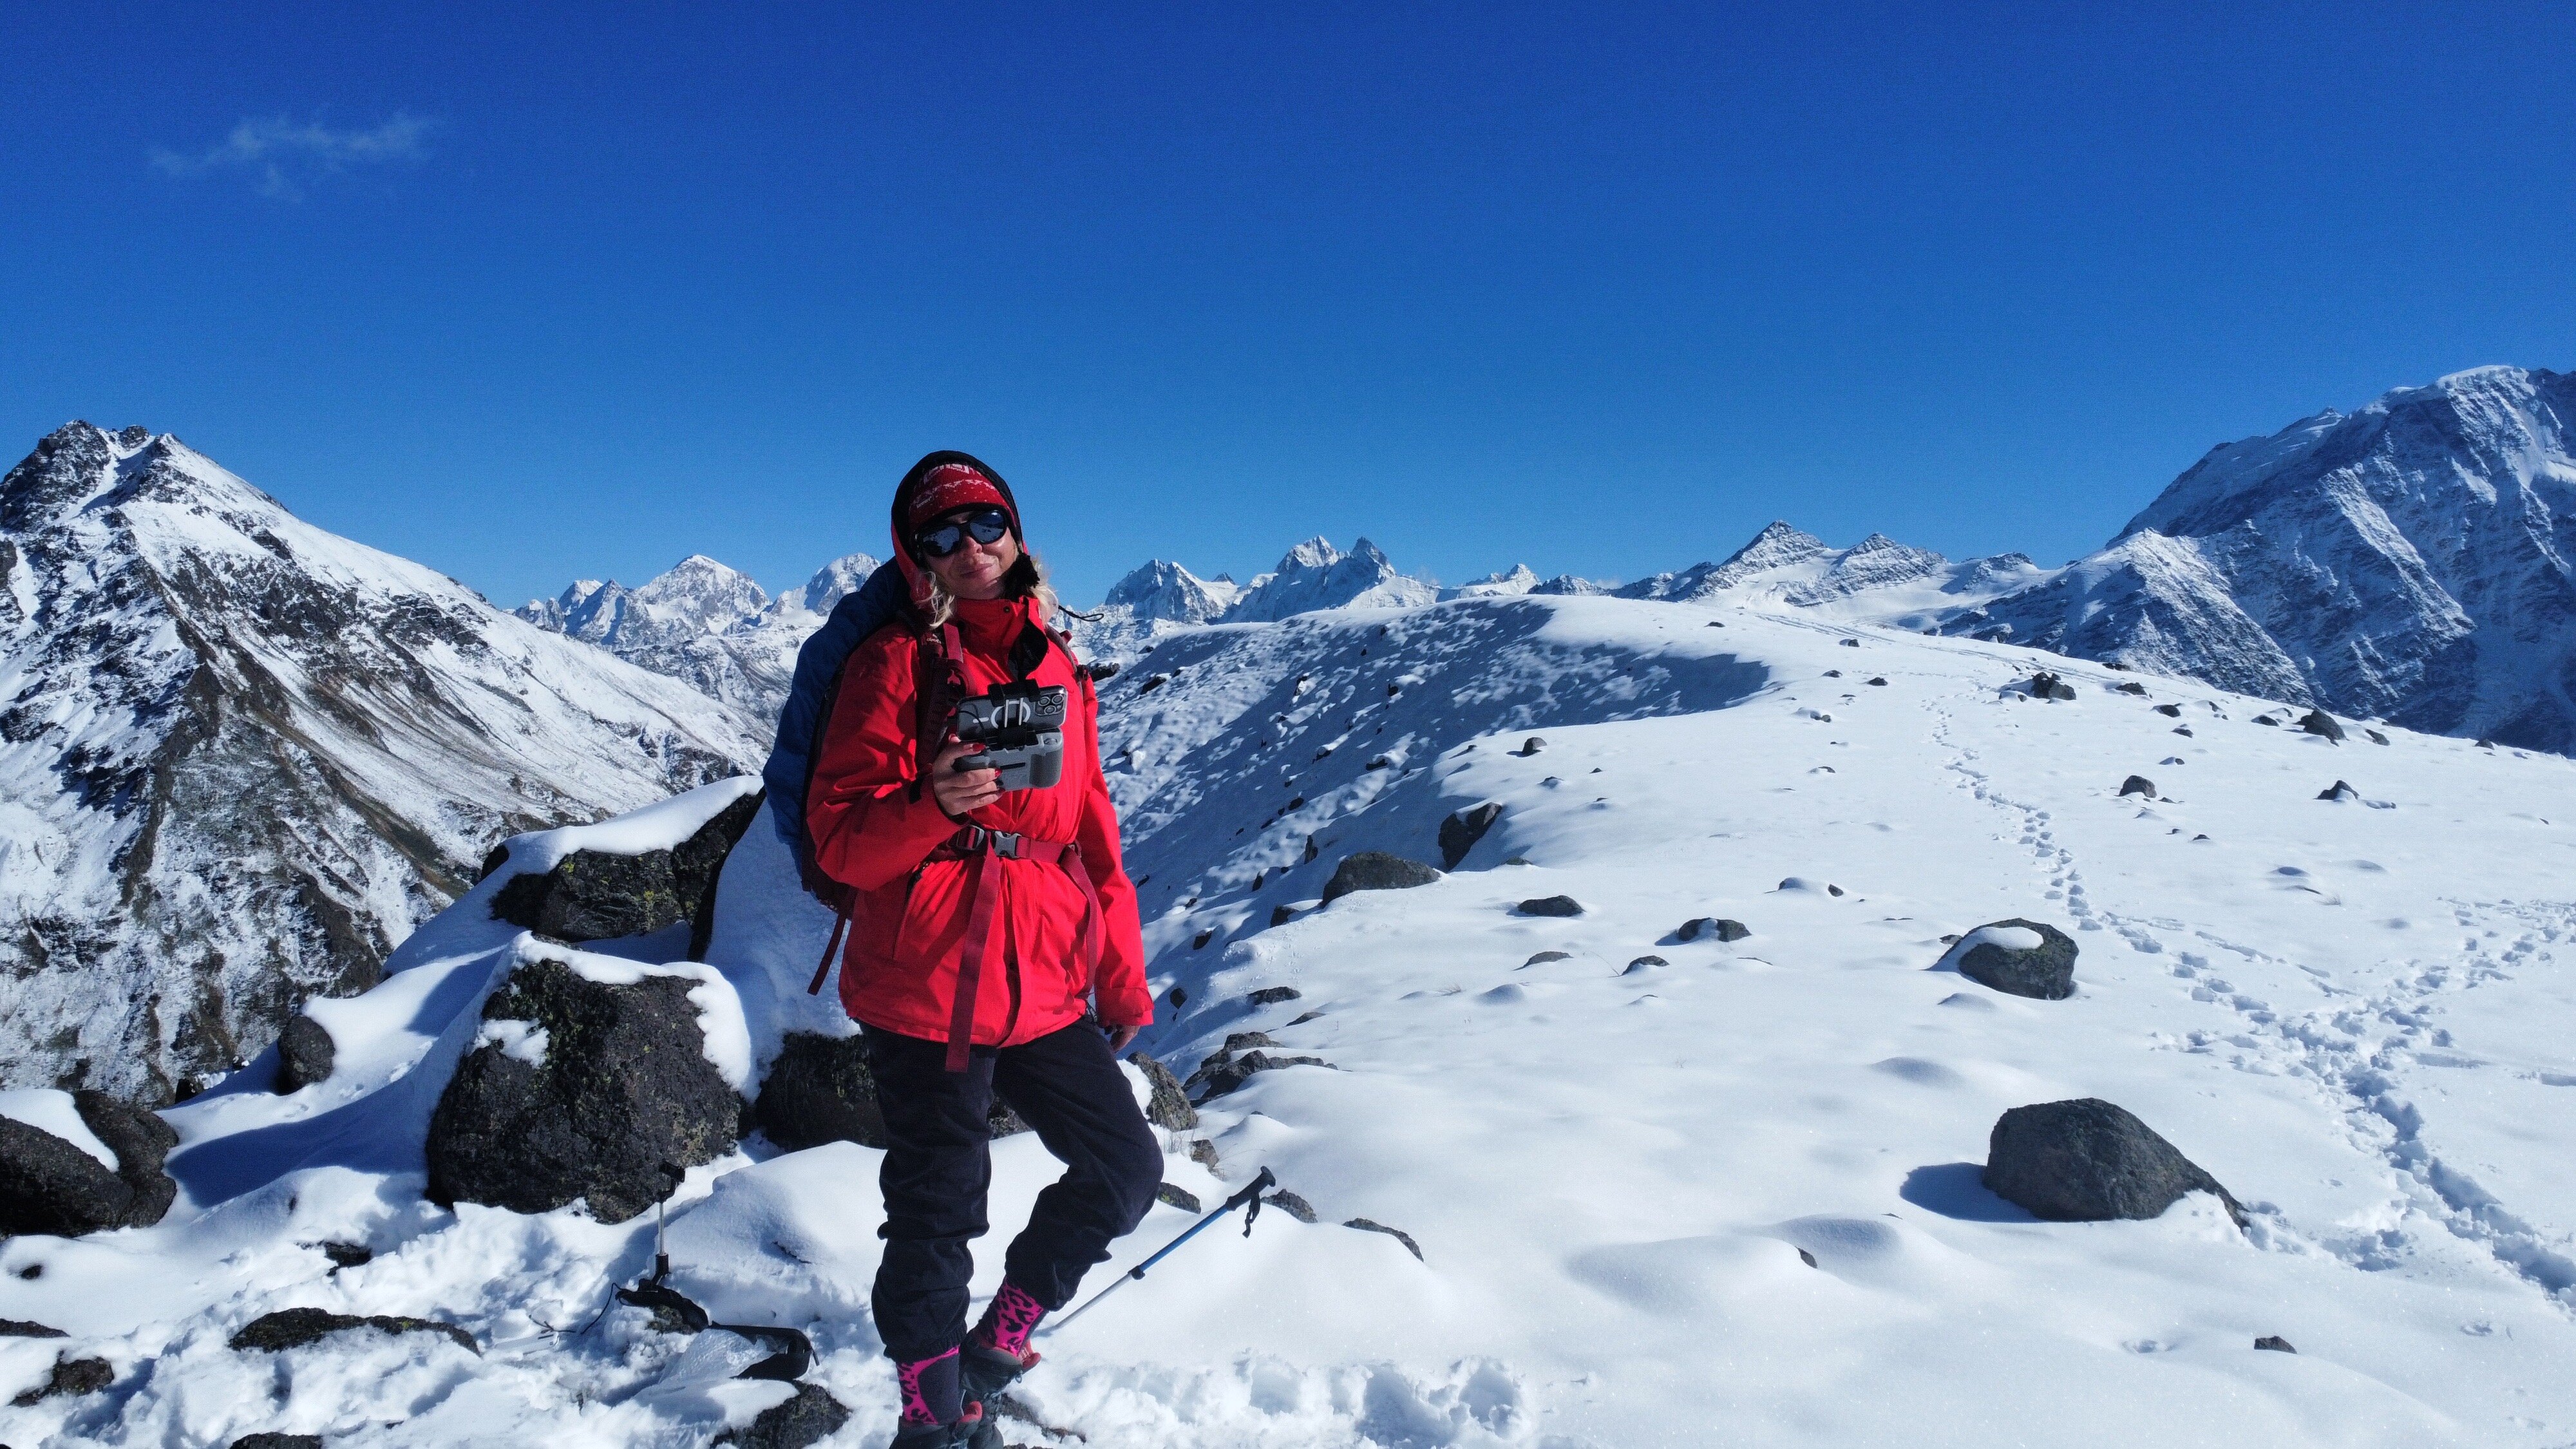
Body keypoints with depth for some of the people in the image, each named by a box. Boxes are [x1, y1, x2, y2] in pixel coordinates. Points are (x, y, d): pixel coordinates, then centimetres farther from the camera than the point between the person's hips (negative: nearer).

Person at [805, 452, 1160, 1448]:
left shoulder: (1057, 669, 11)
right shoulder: (895, 664, -4)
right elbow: (839, 838, -9)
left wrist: (1122, 979, 14)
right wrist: (934, 805, -28)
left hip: (1043, 992, 6)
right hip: (925, 993, -6)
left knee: (1128, 1167, 11)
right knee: (937, 1214, 4)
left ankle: (996, 1346, 32)